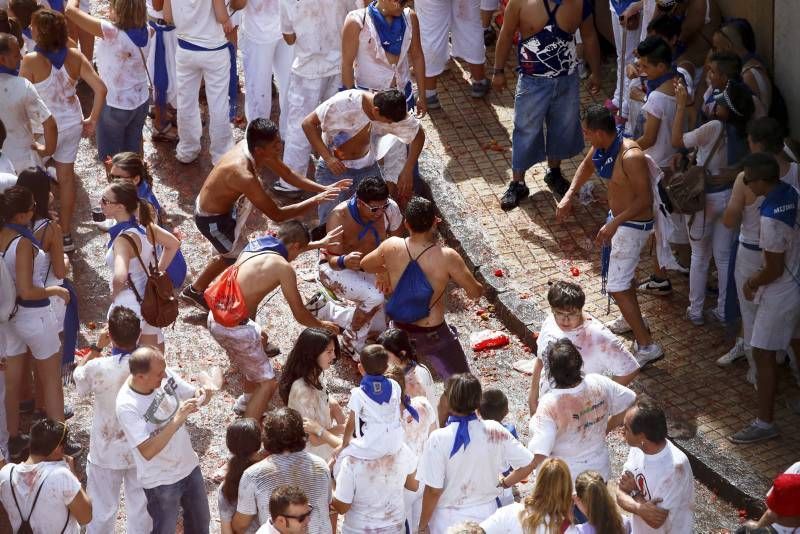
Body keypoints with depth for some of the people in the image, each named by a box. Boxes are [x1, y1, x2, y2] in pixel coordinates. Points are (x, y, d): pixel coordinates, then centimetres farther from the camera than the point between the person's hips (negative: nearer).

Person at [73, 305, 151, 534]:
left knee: (102, 511, 18)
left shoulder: (96, 368, -26)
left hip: (106, 453, -1)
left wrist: (96, 347, 0)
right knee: (141, 509, 20)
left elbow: (78, 380, -2)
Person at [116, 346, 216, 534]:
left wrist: (204, 392, -24)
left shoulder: (165, 375, -15)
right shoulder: (126, 406, -30)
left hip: (190, 467, 6)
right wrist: (176, 421, -41)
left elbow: (194, 398, 0)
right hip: (161, 482, -6)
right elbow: (147, 452, -33)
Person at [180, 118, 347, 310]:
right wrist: (316, 201, -27)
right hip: (213, 221, -8)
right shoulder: (244, 175, -37)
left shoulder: (252, 146, -13)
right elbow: (277, 215, -31)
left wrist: (323, 189, -7)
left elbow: (287, 174, 0)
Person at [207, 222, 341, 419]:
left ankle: (247, 400, 50)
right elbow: (300, 315, -3)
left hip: (215, 318, 9)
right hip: (234, 328, -9)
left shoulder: (255, 245, 9)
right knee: (268, 382, 1)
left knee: (260, 337, 35)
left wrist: (319, 244, 43)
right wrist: (322, 325, 16)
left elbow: (286, 248, 33)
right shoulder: (283, 267, -13)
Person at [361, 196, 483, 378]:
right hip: (434, 336, -4)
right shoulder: (447, 257, -25)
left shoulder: (391, 247, -13)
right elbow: (475, 293, -13)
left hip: (399, 330, 4)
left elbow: (365, 265, 8)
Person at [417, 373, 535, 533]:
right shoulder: (495, 431, -11)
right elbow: (528, 464, -7)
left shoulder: (439, 439, -21)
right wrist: (503, 484, 7)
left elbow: (433, 491, -18)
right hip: (486, 514, 3)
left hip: (448, 519, -3)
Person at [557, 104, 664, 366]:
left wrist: (615, 223, -34)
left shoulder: (631, 156, -33)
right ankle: (632, 320, 53)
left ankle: (647, 345, -4)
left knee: (617, 287, -10)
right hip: (617, 218, 10)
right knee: (623, 271, 29)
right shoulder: (602, 147, -7)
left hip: (634, 225, -10)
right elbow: (586, 166, 15)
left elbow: (645, 200, -29)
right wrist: (569, 195, 2)